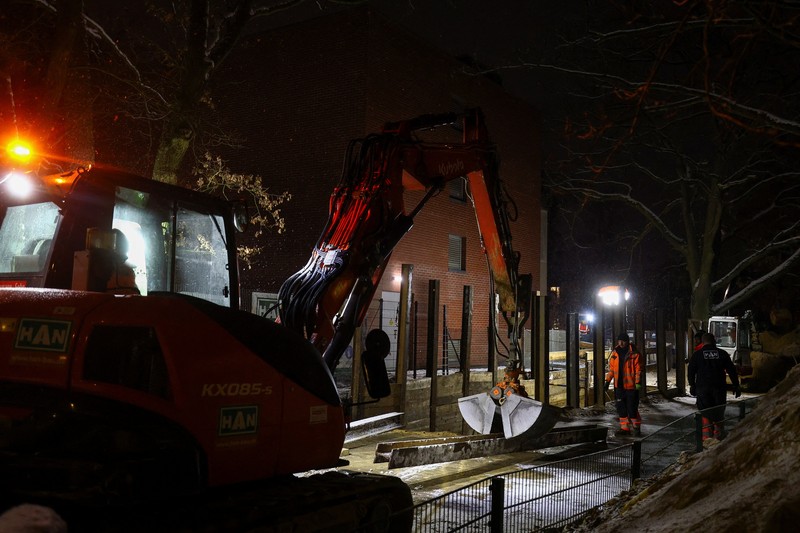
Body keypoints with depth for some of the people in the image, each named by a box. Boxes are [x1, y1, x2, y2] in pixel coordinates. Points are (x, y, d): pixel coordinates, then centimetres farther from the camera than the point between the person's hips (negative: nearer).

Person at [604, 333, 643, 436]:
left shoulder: (634, 354, -7)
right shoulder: (614, 353, 7)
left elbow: (638, 369, -8)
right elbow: (611, 368, 13)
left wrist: (638, 382, -15)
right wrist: (607, 381, 7)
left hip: (631, 385, -5)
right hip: (619, 386, 5)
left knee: (632, 408, -2)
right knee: (621, 408, 8)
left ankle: (637, 427, 14)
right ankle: (624, 428, 16)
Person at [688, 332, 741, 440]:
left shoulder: (697, 354, 1)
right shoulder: (722, 353, 3)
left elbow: (691, 371, 5)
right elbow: (732, 370, 5)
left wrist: (692, 385, 16)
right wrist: (736, 386, 11)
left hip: (702, 388, -1)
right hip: (719, 388, 1)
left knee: (705, 413, 3)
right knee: (719, 413, 11)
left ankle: (707, 436, -4)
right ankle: (719, 435, 14)